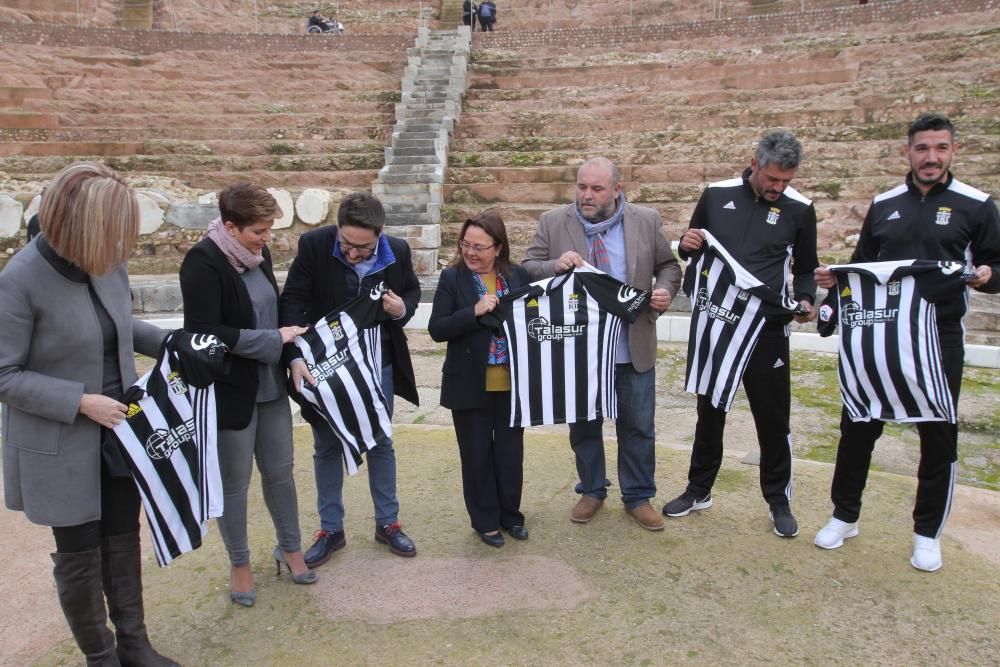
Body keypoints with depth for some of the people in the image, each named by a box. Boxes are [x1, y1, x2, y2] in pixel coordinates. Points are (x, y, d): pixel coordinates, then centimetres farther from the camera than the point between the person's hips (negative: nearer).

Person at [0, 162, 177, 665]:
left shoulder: (108, 262, -4)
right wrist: (81, 401, -23)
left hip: (120, 431, 6)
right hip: (61, 447, -5)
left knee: (123, 538, 18)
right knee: (79, 553, 12)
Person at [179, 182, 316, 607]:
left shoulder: (258, 253, 3)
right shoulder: (203, 262, -18)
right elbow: (206, 332, -23)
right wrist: (274, 341, -18)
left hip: (270, 384, 6)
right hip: (229, 391, -6)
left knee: (279, 471, 16)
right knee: (234, 482, 10)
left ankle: (290, 548, 35)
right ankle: (239, 565, 29)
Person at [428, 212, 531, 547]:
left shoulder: (519, 276, 1)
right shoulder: (452, 277, -5)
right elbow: (437, 329, -11)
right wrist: (475, 312, -23)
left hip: (511, 382, 2)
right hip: (470, 384, -2)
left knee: (510, 451, 14)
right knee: (477, 453, 10)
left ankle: (510, 515, 32)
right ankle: (485, 520, 27)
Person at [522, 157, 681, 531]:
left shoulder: (647, 221, -1)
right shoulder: (553, 223, -3)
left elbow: (668, 265, 9)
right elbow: (528, 269, -3)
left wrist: (665, 290, -12)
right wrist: (555, 265, -23)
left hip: (634, 350, 0)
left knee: (638, 428, 11)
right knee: (584, 426, 15)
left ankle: (638, 497, 29)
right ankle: (592, 491, 35)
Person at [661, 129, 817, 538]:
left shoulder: (799, 209, -4)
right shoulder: (717, 195, -1)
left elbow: (806, 270, 7)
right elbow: (691, 251, 10)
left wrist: (805, 300, -12)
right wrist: (686, 243, -13)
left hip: (767, 330, -1)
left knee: (773, 417, 6)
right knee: (709, 410, 14)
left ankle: (779, 500, 25)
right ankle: (699, 490, 30)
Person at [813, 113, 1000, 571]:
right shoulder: (884, 204, 8)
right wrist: (836, 278, -6)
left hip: (940, 337, -2)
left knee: (938, 436, 7)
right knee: (858, 427, 8)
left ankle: (927, 534, 24)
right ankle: (844, 516, 25)